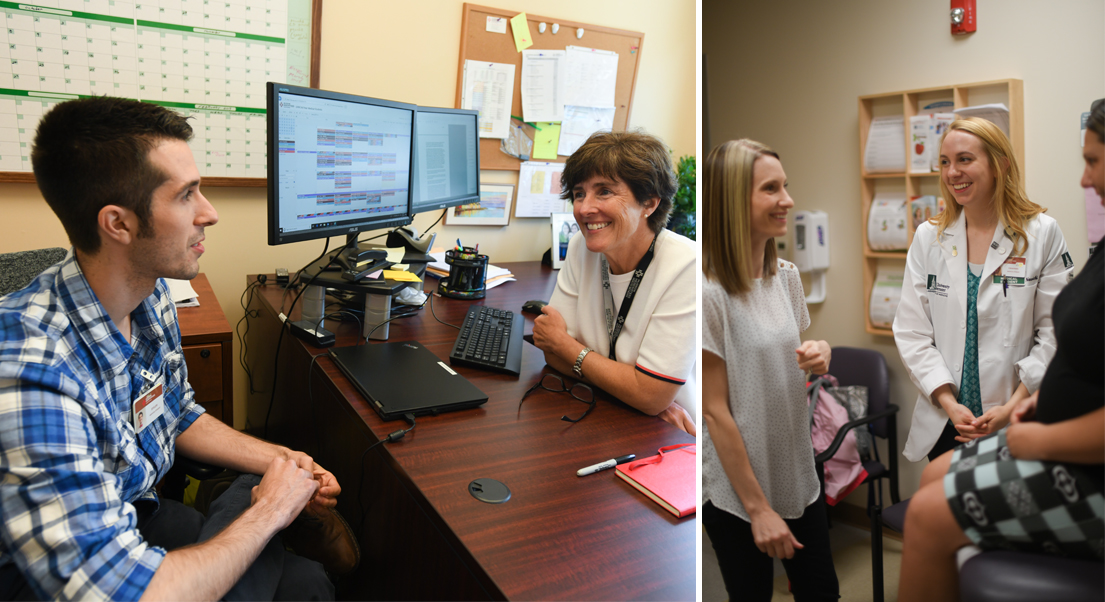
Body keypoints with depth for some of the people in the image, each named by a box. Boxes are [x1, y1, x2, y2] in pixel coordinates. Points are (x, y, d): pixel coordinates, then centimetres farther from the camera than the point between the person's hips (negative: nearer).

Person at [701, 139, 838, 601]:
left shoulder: (787, 275, 0)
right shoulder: (709, 292, -21)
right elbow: (716, 411, -18)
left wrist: (819, 355, -9)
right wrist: (758, 507, -14)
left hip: (797, 475, 7)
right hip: (734, 489, -6)